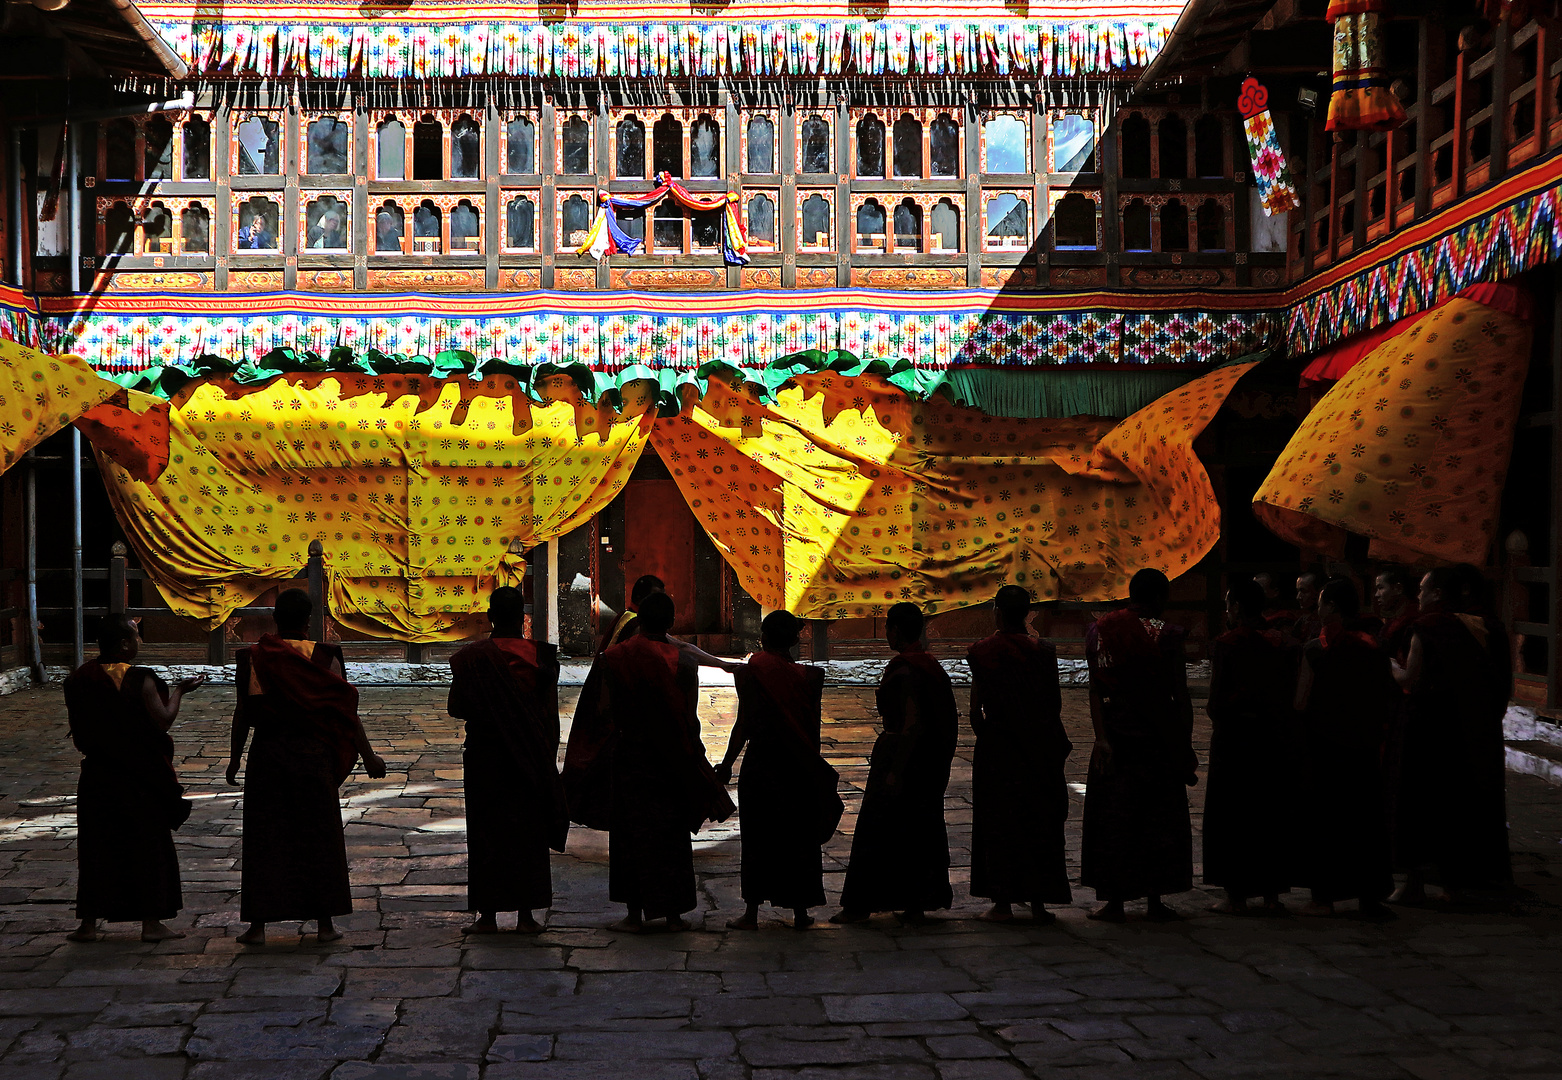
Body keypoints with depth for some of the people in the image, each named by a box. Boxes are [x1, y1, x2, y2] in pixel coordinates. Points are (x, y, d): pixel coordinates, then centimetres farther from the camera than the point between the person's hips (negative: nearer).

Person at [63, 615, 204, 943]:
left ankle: (89, 923, 13)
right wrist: (178, 691, -2)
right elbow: (163, 721, -14)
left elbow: (78, 734, 8)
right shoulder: (140, 680, -15)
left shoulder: (78, 680, 1)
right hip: (140, 777, -4)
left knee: (96, 845, 11)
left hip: (96, 774, 4)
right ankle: (151, 922, 7)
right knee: (149, 843, 5)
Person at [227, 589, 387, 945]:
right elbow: (346, 709, -5)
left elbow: (243, 711, 1)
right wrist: (367, 755, 1)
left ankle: (258, 924, 7)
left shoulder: (254, 657, -1)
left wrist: (235, 757, 12)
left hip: (266, 753, 1)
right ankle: (325, 922, 12)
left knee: (263, 838, 7)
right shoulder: (322, 656, -4)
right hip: (312, 752, -1)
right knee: (319, 835, 8)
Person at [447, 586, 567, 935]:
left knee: (487, 831, 8)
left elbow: (456, 708, -3)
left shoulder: (471, 658, -9)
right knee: (528, 831, 9)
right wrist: (546, 757, 11)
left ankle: (488, 915, 9)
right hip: (531, 759, 1)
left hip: (485, 758, -1)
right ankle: (526, 915, 11)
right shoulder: (541, 655, -6)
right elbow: (550, 713, -1)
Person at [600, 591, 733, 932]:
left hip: (628, 753, 0)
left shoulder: (615, 658, -6)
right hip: (673, 760, 1)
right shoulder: (684, 662, -7)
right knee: (672, 833, 9)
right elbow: (691, 719, -5)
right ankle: (673, 913, 13)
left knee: (630, 831, 8)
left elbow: (606, 710, -4)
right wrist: (695, 761, 6)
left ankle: (635, 913, 8)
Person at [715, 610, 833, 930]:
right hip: (799, 771, 2)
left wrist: (727, 764, -2)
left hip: (760, 766, -2)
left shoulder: (752, 673, -9)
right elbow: (813, 727, 4)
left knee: (757, 838, 6)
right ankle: (800, 910, 14)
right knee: (798, 837, 11)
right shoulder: (808, 676, -2)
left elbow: (743, 725, -9)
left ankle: (752, 912, 9)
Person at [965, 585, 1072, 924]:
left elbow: (975, 708, -5)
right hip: (1039, 745, 1)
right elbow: (1055, 703, -2)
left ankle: (1002, 901, 7)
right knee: (1039, 822, 10)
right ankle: (1038, 901, 11)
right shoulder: (1042, 650, -4)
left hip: (996, 744, -1)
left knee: (997, 822, 7)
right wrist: (1046, 735, 13)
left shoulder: (982, 652, -6)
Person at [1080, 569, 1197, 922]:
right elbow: (1180, 695, -7)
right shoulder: (1167, 634, -7)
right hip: (1157, 740, -2)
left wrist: (1101, 737, -7)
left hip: (1114, 737, 2)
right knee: (1159, 817, 9)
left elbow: (1095, 690, -5)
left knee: (1112, 816, 9)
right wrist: (1186, 747, -2)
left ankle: (1114, 900, 10)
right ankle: (1155, 900, 12)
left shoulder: (1098, 630, 2)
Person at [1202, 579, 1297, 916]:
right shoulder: (1282, 643, 3)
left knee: (1231, 815, 5)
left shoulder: (1225, 644, -10)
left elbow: (1217, 701, -12)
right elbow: (1293, 695, 3)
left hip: (1234, 738, -4)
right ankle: (1272, 894, 13)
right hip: (1275, 739, 4)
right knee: (1271, 815, 11)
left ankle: (1236, 896, 5)